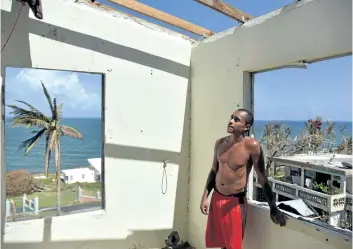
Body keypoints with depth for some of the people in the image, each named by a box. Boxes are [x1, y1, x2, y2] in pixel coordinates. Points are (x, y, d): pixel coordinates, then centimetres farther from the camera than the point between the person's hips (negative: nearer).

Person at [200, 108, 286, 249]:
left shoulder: (251, 146, -17)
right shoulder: (220, 143, -1)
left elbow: (262, 178, -13)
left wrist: (273, 207, -13)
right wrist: (205, 197, 6)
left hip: (235, 202, -5)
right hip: (217, 198, 5)